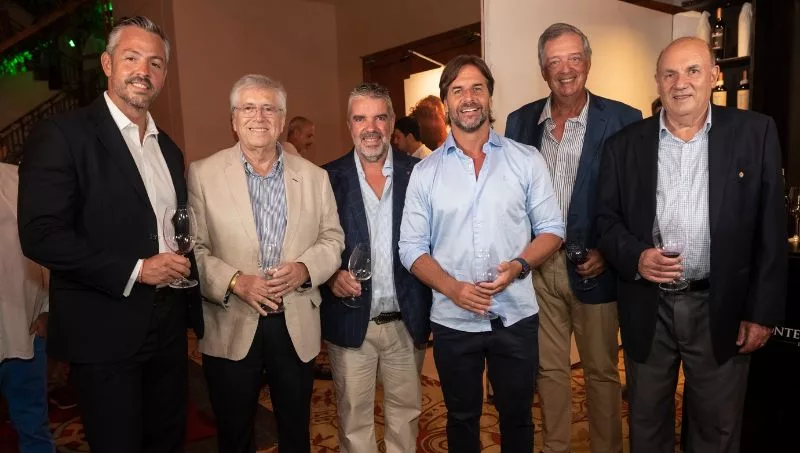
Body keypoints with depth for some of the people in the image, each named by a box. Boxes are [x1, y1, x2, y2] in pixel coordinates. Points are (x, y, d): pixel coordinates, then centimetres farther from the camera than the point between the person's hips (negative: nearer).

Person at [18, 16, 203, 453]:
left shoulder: (169, 148, 12)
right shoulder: (62, 134, -9)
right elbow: (40, 234, -18)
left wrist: (193, 307, 12)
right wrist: (134, 270, -18)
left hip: (169, 328, 6)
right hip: (104, 333, -6)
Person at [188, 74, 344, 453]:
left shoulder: (314, 176, 4)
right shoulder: (203, 174, -3)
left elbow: (333, 239, 5)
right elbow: (193, 249, -5)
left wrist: (304, 268, -13)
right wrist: (235, 281, -19)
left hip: (297, 328, 2)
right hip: (231, 330, -1)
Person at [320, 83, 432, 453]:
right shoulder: (328, 178, -4)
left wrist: (437, 312, -3)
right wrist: (332, 276, -20)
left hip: (406, 321, 1)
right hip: (350, 321, -1)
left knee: (405, 413, 19)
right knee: (354, 419, 15)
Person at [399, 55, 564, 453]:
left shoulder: (527, 161, -1)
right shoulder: (425, 172, 0)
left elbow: (551, 229, 1)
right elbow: (411, 247, -1)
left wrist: (518, 265, -18)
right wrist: (451, 287, -17)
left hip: (516, 316, 0)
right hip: (452, 319, 1)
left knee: (516, 418, 18)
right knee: (462, 419, 20)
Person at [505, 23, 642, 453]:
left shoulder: (623, 120, -6)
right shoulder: (520, 121, 4)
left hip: (592, 268, -2)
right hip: (537, 267, 3)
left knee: (601, 371, 13)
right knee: (549, 369, 16)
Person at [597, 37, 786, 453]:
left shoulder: (754, 132, -1)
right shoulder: (625, 143, 1)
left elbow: (770, 228, -1)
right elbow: (607, 219, 3)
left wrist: (763, 310, -3)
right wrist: (635, 257, -17)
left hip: (722, 308, 0)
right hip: (647, 307, 1)